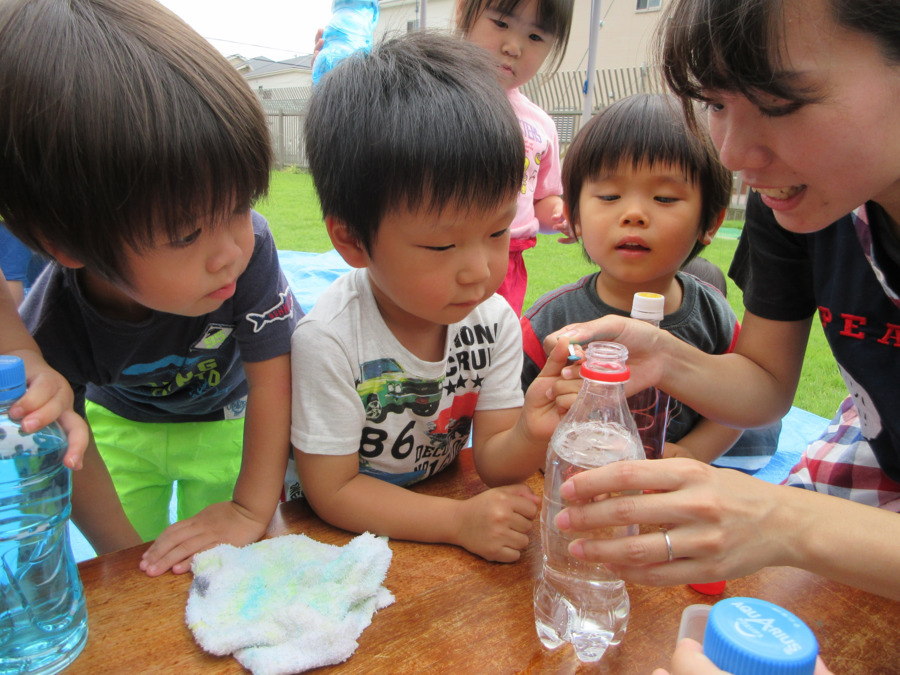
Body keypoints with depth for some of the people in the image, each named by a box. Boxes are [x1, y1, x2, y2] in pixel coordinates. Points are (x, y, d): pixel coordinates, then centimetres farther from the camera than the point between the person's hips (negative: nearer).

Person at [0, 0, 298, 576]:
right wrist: (131, 560, -11)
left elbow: (270, 379, -27)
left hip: (224, 423, 0)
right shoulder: (48, 332, -33)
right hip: (120, 424, 1)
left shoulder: (248, 248, -38)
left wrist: (250, 511, -25)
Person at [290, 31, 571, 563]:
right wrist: (461, 520, -25)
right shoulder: (329, 342, -26)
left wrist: (531, 434, -28)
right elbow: (332, 491, -17)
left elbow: (492, 462, -6)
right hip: (340, 535, -3)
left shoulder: (494, 321, -13)